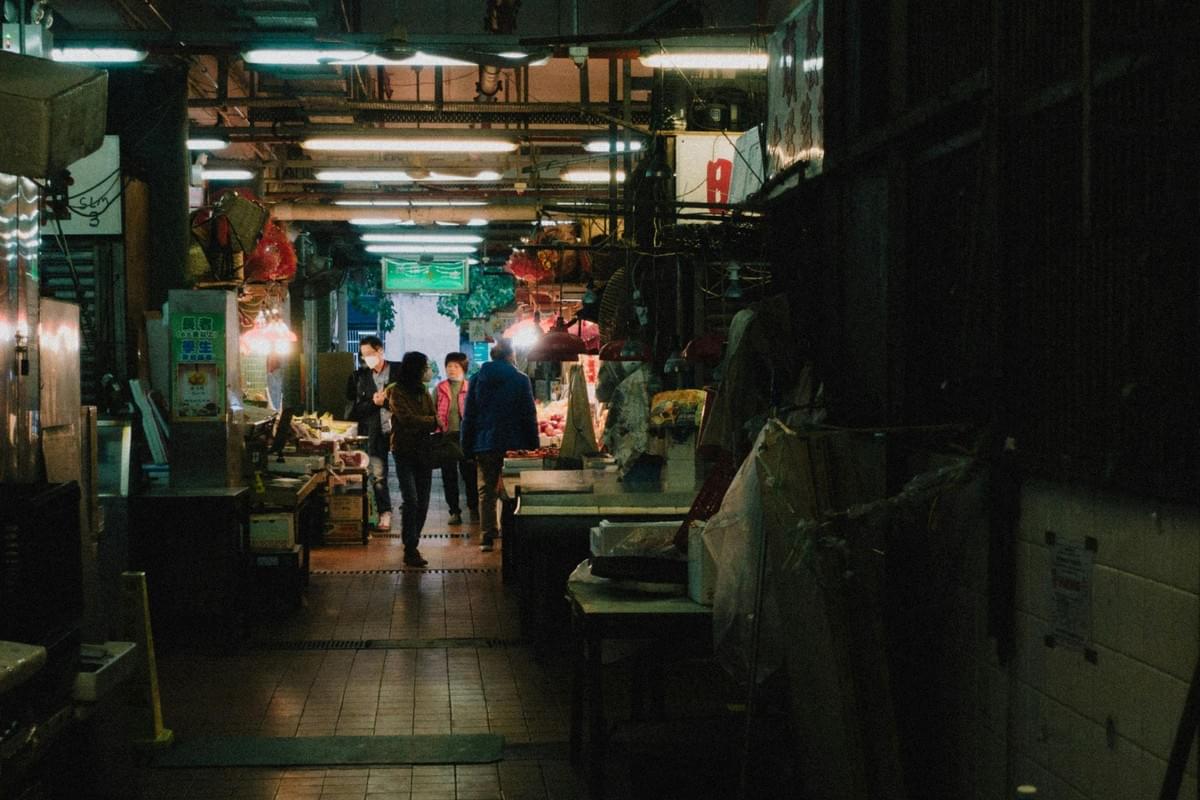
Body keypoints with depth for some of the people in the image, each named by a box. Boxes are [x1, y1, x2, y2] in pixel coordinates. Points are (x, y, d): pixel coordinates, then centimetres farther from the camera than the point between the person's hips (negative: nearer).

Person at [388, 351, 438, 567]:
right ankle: (411, 549, -7)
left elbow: (433, 423, 6)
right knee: (411, 501, -12)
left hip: (424, 452, 6)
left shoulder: (424, 393, 12)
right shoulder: (397, 393, -7)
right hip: (404, 453, -6)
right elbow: (408, 419, -17)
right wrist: (432, 421, -7)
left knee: (423, 503, 4)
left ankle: (412, 545, 15)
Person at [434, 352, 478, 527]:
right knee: (449, 475, 5)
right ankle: (454, 511, 13)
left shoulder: (471, 388, 1)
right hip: (446, 436, 2)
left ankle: (473, 508, 18)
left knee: (469, 473, 2)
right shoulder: (440, 389, 7)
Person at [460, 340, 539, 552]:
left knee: (487, 489, 5)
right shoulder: (521, 379, -3)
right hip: (515, 443, -1)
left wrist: (467, 447, 10)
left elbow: (468, 415, 6)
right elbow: (530, 415, -2)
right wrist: (533, 446, 2)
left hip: (485, 444, 1)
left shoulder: (478, 379, 4)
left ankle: (488, 536, -1)